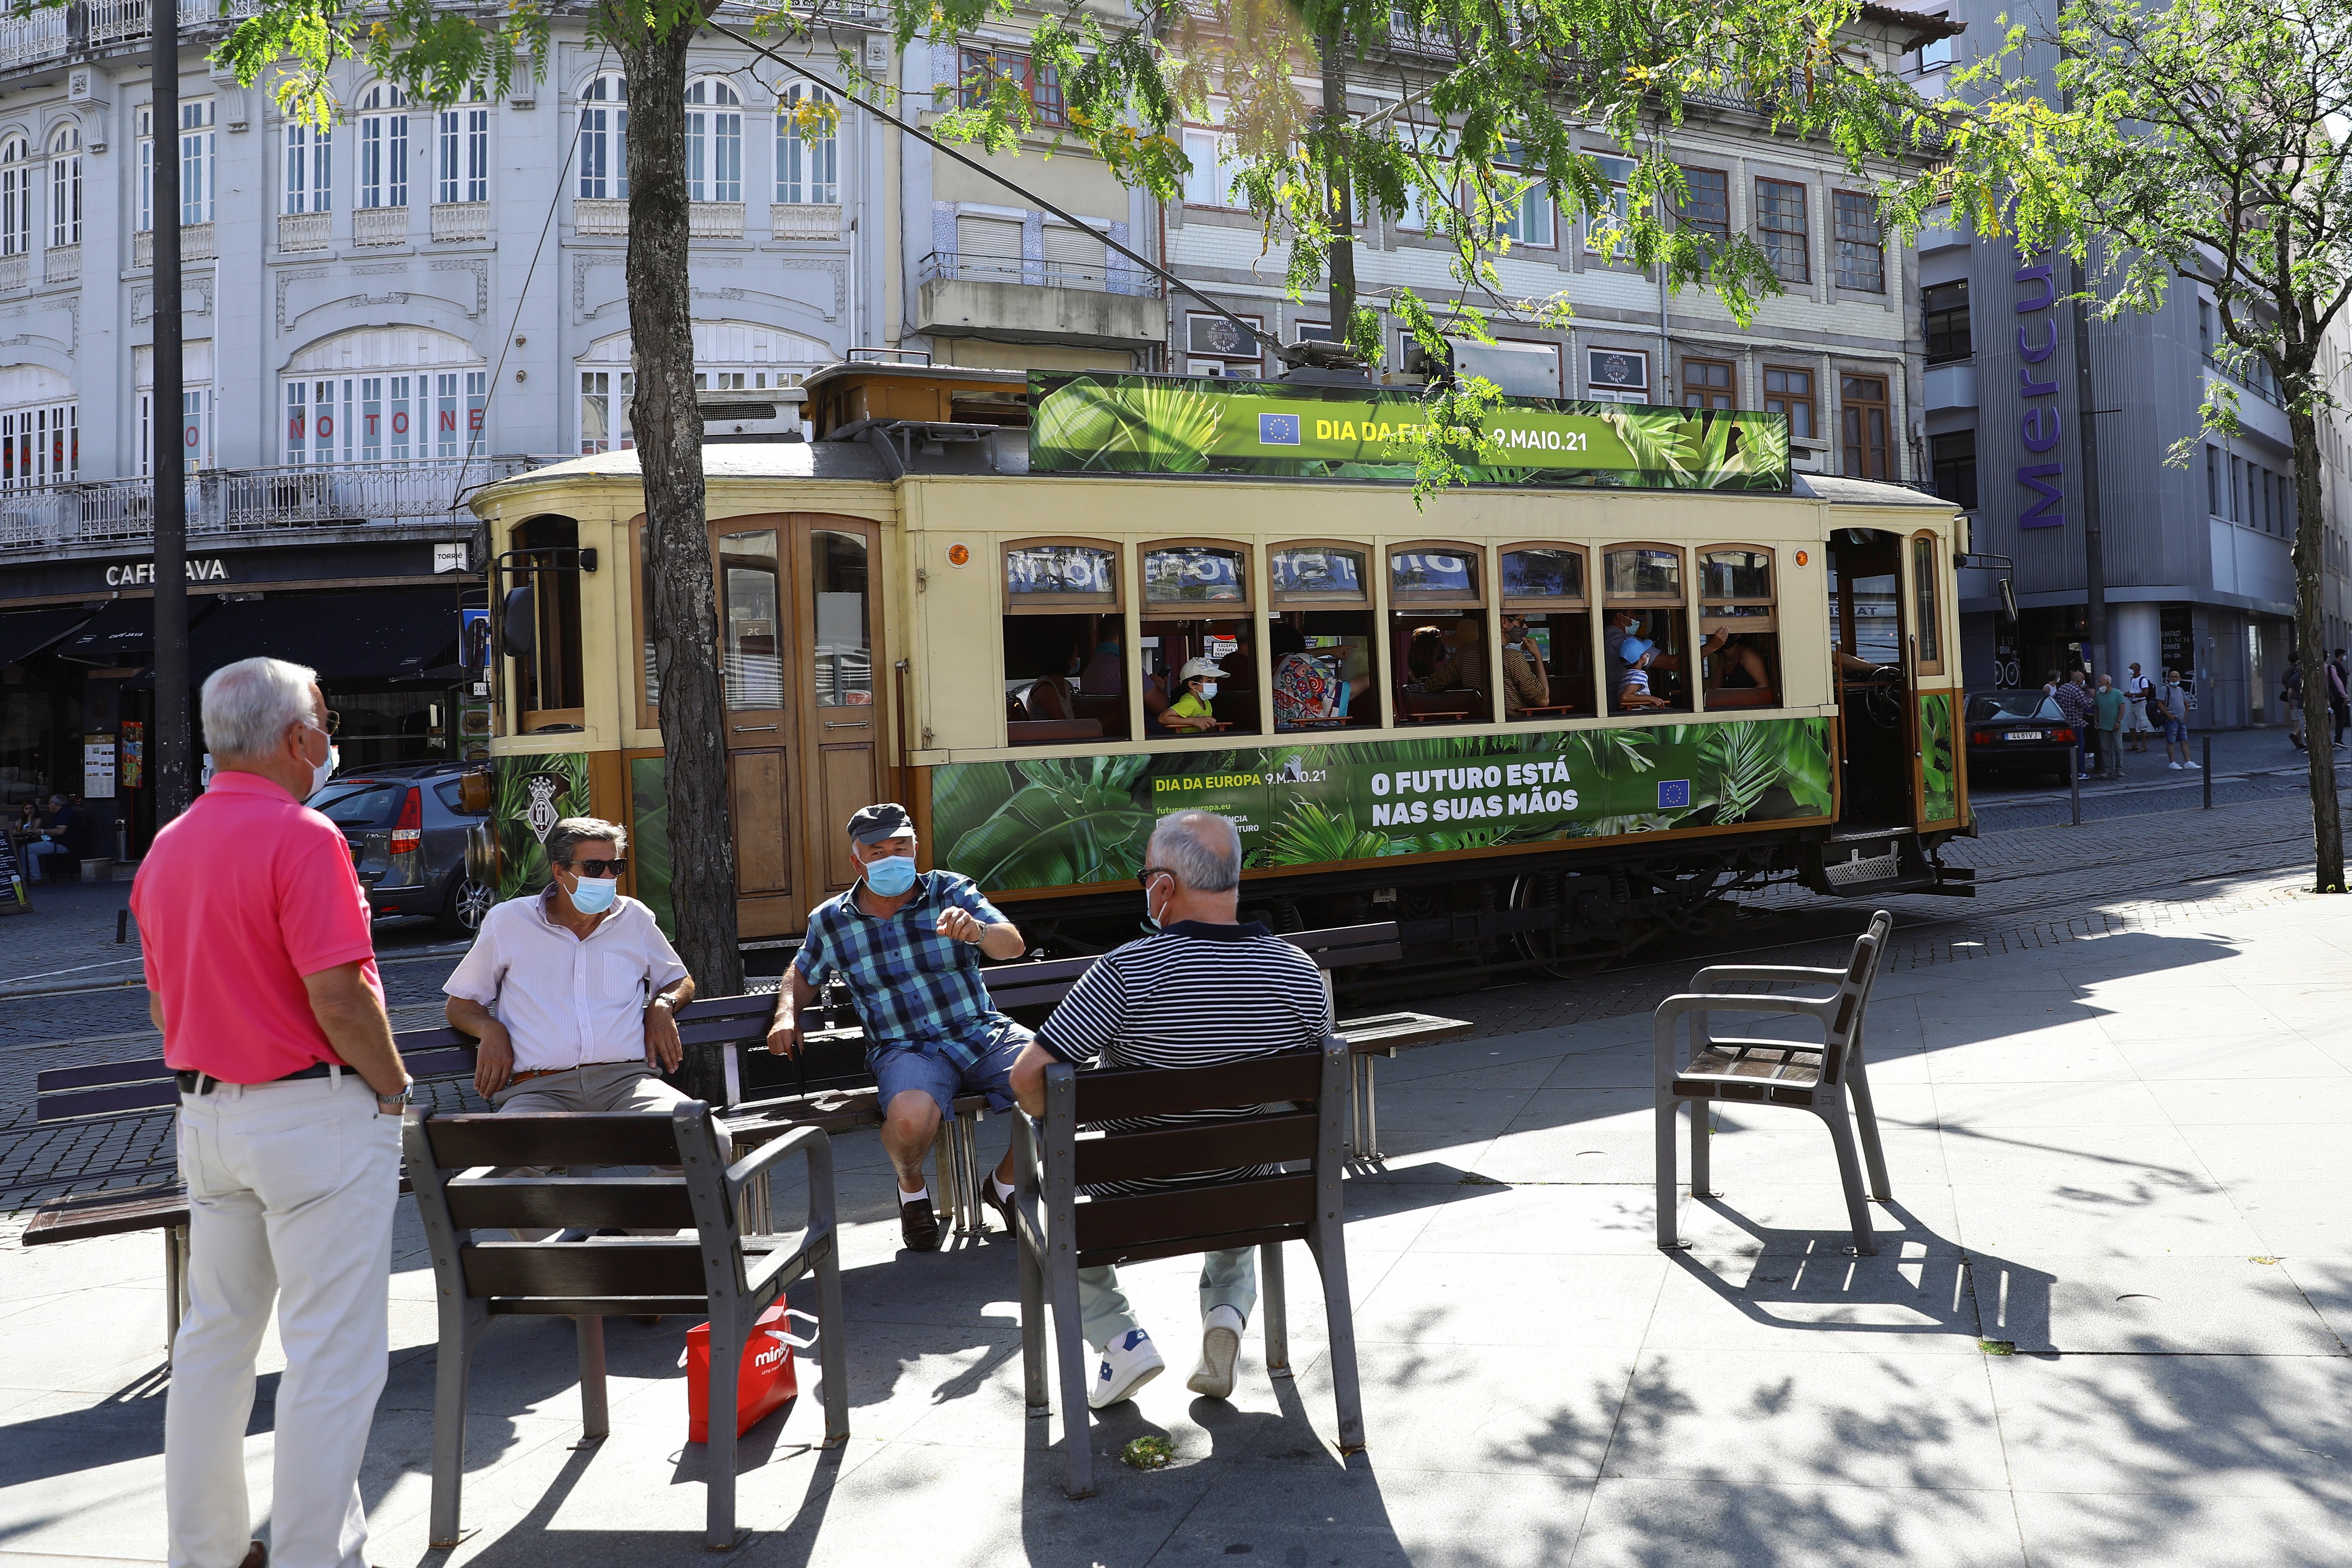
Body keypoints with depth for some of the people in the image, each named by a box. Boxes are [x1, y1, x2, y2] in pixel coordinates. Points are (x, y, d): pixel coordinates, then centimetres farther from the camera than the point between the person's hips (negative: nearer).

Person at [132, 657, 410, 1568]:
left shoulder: (166, 849, 10)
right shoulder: (300, 836, -17)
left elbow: (164, 1000, 16)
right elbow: (337, 995, -23)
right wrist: (391, 1083, -8)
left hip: (207, 1116, 9)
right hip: (315, 1116, -9)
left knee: (214, 1338, 18)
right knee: (331, 1353, 1)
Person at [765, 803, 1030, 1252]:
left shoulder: (951, 891, 3)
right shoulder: (830, 921, 8)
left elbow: (1014, 946, -7)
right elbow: (803, 975, 27)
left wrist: (978, 932, -29)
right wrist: (787, 1015, 6)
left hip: (984, 1032, 1)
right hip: (906, 1048, -1)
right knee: (910, 1117, -36)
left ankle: (1006, 1182, 6)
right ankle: (911, 1189, 3)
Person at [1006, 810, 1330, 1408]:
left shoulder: (1128, 971, -26)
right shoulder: (1301, 973, -12)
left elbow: (1029, 1077, -22)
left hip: (1136, 1209, -3)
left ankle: (1122, 1340, 12)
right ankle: (1227, 1313, 13)